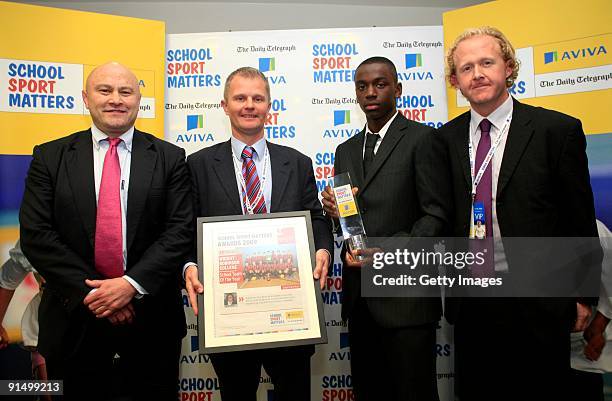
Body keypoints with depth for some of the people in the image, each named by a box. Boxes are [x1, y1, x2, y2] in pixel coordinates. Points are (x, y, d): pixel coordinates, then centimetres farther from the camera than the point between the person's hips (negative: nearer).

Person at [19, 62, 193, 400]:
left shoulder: (169, 158, 0)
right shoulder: (50, 157, 3)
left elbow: (181, 231, -6)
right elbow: (35, 234, -4)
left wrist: (132, 284, -16)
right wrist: (89, 292, -12)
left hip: (152, 320, 0)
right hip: (76, 315, 1)